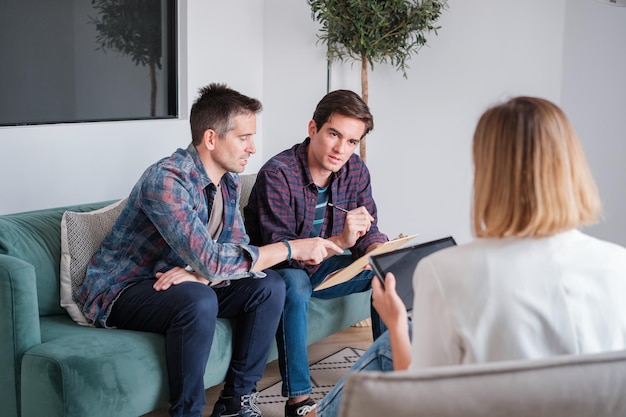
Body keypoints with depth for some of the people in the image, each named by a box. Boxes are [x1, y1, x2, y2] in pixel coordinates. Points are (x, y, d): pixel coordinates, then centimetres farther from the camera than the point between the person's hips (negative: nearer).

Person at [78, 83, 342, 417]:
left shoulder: (229, 182, 1)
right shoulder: (167, 179, -27)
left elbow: (237, 248, 0)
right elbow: (209, 260, -34)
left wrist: (202, 273, -23)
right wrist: (291, 248, -27)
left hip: (180, 282, 8)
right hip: (122, 291, -8)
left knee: (269, 286, -9)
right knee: (198, 301, -36)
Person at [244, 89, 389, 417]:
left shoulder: (355, 171, -6)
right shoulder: (278, 174, -26)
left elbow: (367, 231, -3)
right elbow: (278, 249, -32)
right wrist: (338, 241, -46)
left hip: (321, 268, 7)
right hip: (278, 271, -6)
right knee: (295, 284, -38)